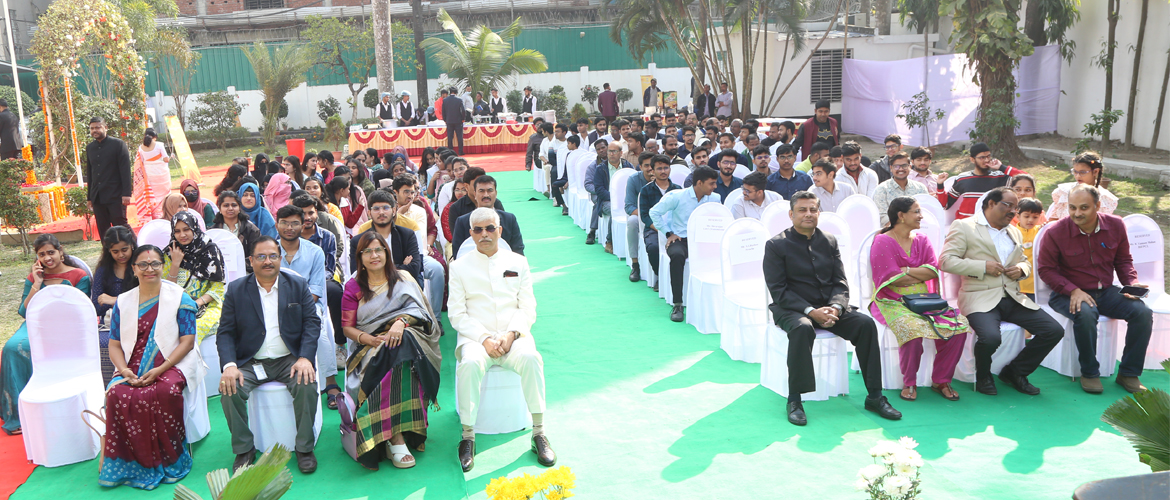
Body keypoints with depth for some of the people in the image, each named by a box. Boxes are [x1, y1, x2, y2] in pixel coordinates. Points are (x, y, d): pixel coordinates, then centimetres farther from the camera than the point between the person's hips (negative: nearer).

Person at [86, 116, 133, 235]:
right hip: (97, 197, 5)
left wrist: (126, 193, -13)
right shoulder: (89, 147, 14)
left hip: (115, 197, -5)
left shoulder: (118, 144, -1)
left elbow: (125, 170, -6)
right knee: (103, 232, 4)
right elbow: (89, 173, 18)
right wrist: (89, 197, 15)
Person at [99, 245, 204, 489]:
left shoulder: (178, 297, 3)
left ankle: (167, 460, -16)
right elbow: (114, 344, 12)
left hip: (172, 364, -3)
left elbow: (187, 341, -3)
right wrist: (124, 370, -10)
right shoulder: (123, 302, 14)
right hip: (134, 368, 3)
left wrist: (158, 370, -16)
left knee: (166, 392, -35)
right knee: (117, 393, -29)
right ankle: (129, 462, -14)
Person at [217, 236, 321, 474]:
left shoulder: (299, 285, 6)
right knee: (229, 389, -26)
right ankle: (243, 449, -4)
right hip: (250, 363, 1)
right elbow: (226, 333, 1)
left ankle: (304, 447, -9)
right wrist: (229, 365, -17)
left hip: (289, 359, -1)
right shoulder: (236, 290, 5)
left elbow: (312, 323, 0)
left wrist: (305, 358, -17)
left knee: (307, 384, -28)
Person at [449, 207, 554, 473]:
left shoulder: (518, 262, 14)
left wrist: (510, 335, -12)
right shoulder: (459, 267, 11)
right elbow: (457, 314, 3)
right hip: (475, 338, -1)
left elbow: (527, 309, 8)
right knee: (470, 363, -35)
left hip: (513, 336, 1)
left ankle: (538, 433, -23)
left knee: (530, 357, -32)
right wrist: (484, 339, -13)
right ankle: (468, 436, -22)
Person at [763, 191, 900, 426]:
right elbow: (778, 290, -10)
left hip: (829, 307, 5)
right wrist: (811, 311, -22)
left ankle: (874, 397, -9)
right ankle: (794, 401, -27)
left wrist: (835, 307, -15)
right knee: (803, 327, -38)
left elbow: (840, 282, 7)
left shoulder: (829, 241, 10)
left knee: (866, 323, -19)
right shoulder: (776, 245, -4)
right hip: (792, 309, -4)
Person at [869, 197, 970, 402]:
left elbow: (933, 270, 0)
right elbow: (892, 278, -12)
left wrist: (905, 271, -11)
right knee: (913, 328, -36)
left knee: (959, 325, -19)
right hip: (893, 302, -6)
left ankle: (941, 380, -4)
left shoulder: (922, 240, 16)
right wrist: (920, 274, -5)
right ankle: (909, 383, -13)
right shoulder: (882, 242, -2)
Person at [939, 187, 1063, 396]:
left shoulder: (1015, 232, 24)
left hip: (1013, 298, 7)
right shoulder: (963, 226, 1)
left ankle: (1015, 372, 11)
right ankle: (983, 377, 0)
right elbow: (946, 261, -8)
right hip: (980, 298, -7)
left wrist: (1021, 269, 6)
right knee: (990, 337, -34)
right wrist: (983, 266, -16)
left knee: (1054, 331, -10)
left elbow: (1024, 262, 32)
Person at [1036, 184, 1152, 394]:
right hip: (1070, 295, -4)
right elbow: (1046, 269, -7)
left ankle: (1129, 374, -2)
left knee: (1143, 312, -19)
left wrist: (1132, 283, -6)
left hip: (1106, 292, 5)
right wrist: (1073, 290, -20)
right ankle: (1090, 373, -14)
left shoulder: (1115, 225, -1)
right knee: (1085, 314, -37)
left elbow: (1123, 261, 13)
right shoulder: (1055, 232, -13)